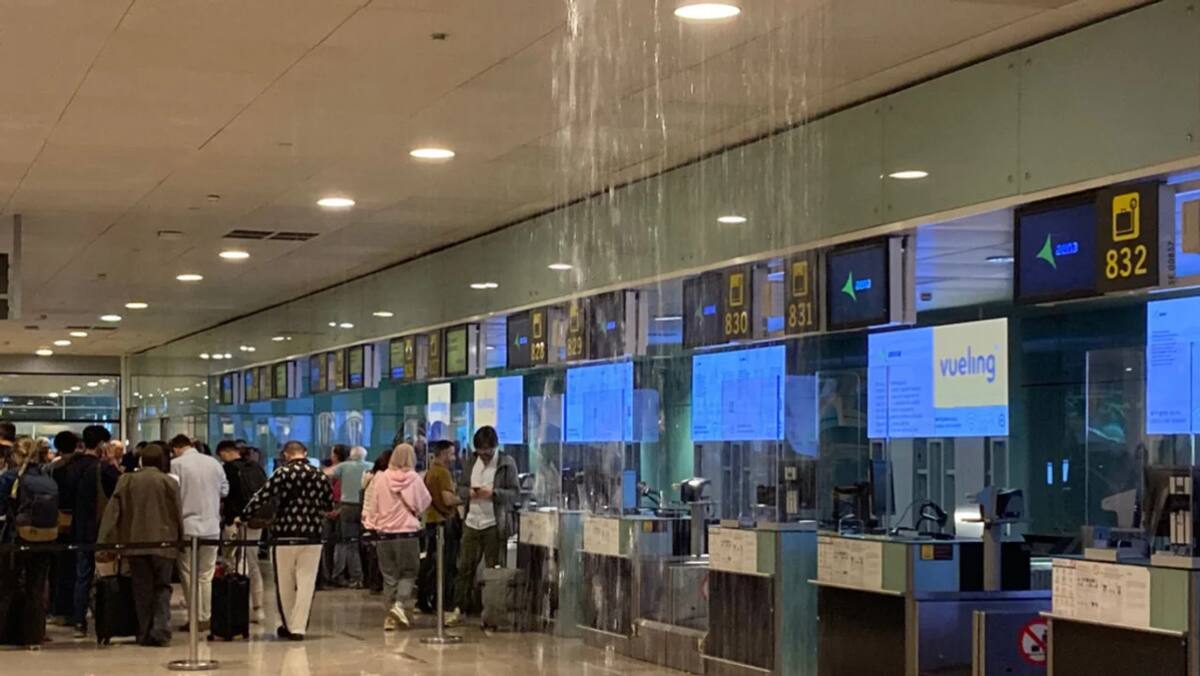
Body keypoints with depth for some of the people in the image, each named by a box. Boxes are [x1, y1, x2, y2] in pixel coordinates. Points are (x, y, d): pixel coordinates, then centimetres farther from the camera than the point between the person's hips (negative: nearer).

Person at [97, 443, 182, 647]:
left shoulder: (127, 480, 2)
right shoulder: (169, 482, -2)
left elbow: (112, 512, -2)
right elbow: (178, 515, 2)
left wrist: (106, 543, -2)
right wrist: (180, 539, 14)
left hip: (135, 543, 1)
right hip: (163, 542, -1)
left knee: (142, 590, 10)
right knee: (162, 588, 7)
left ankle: (144, 634, 10)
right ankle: (160, 631, -7)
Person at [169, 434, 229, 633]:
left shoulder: (176, 464, -8)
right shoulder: (213, 462, 4)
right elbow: (224, 490, 13)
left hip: (187, 526, -4)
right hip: (211, 526, 4)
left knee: (189, 575, 4)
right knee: (207, 575, 11)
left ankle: (196, 618, 2)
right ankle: (206, 617, 12)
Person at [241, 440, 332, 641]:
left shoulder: (282, 474, -6)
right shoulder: (320, 476, 3)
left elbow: (261, 498, -9)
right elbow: (329, 506, 11)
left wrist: (244, 517, 2)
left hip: (285, 535, -2)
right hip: (312, 535, 2)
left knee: (285, 584, 11)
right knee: (306, 583, 4)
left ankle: (288, 626, 20)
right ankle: (299, 627, 0)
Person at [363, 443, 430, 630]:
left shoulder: (381, 479, -2)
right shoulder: (414, 478, -6)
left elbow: (374, 507, 4)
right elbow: (424, 503, 5)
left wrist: (370, 521, 19)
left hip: (384, 533, 2)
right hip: (408, 532, -2)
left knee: (389, 575, 9)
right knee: (409, 572, 8)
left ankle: (390, 617, 9)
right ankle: (399, 603, -16)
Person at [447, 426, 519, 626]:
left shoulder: (507, 464, -4)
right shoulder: (471, 462, 10)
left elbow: (515, 494, -5)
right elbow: (460, 488, 15)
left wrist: (494, 493, -20)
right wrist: (469, 492, -8)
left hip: (494, 525, -4)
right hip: (472, 522, 4)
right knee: (465, 567, 5)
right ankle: (459, 609, 11)